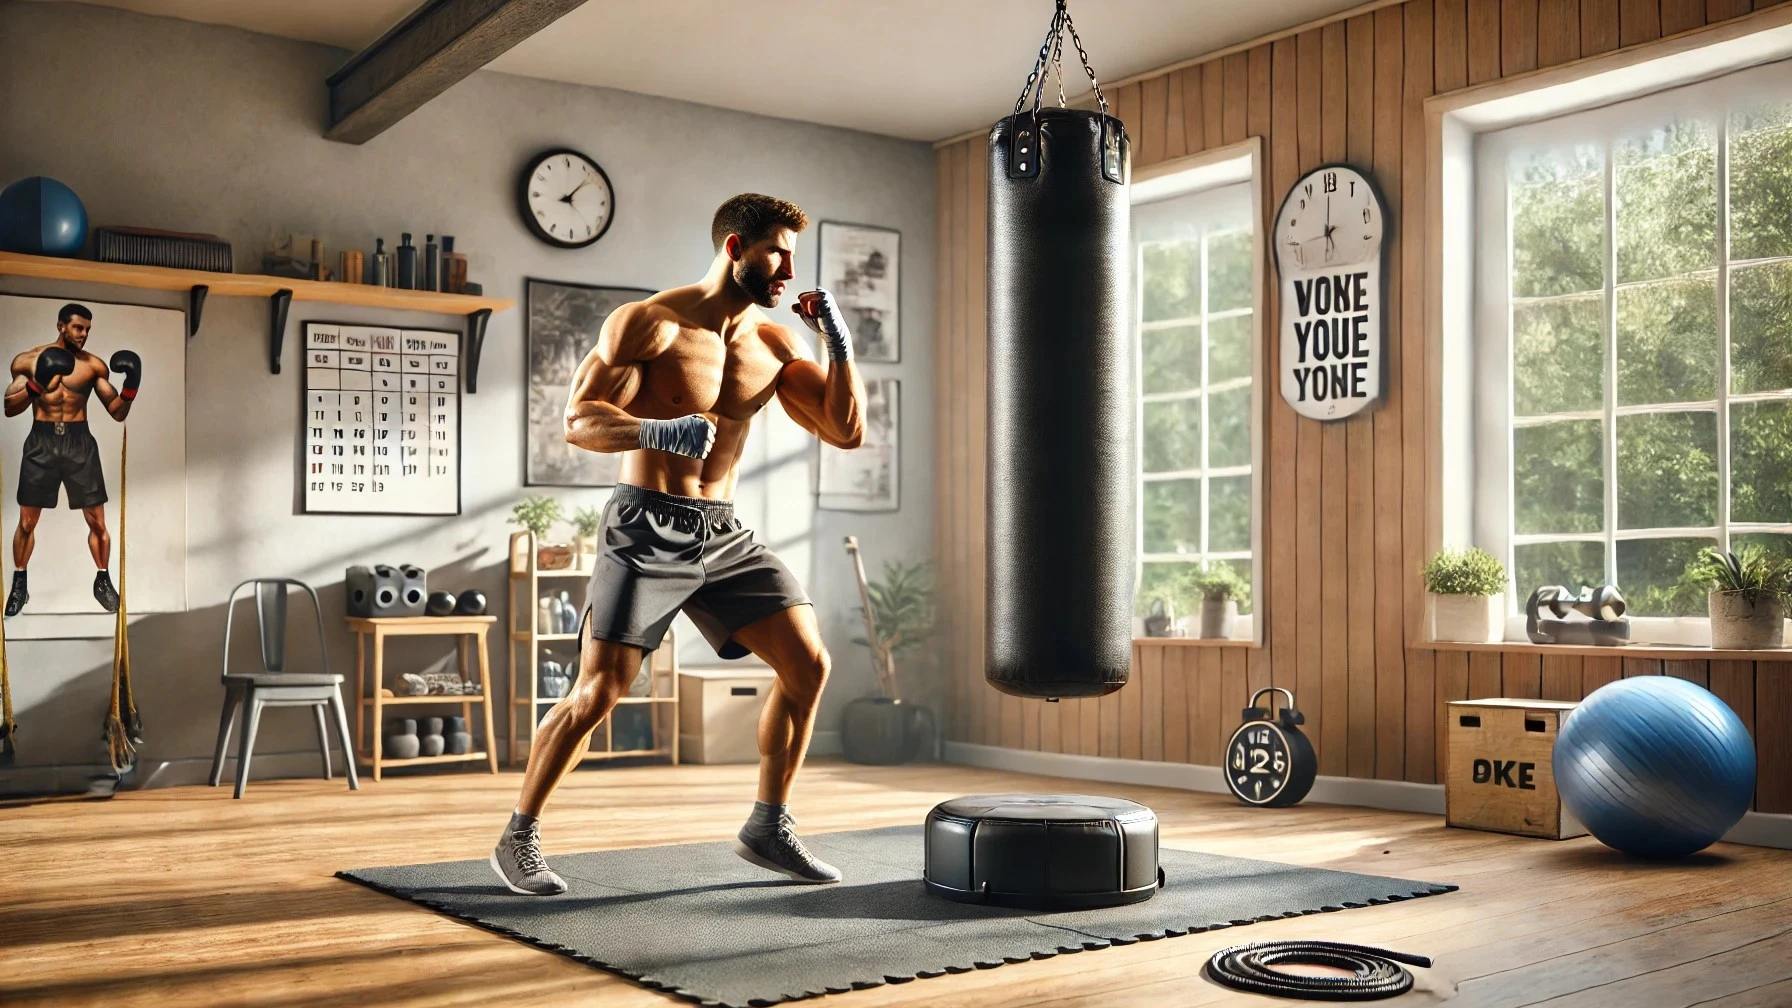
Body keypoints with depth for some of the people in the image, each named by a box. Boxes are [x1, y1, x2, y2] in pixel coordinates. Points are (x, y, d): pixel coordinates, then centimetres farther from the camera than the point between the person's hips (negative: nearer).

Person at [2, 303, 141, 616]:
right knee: (26, 521, 6)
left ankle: (103, 581, 18)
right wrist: (35, 384, -21)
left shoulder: (94, 365, 2)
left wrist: (131, 386, -16)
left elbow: (118, 412, 3)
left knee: (97, 521, 2)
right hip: (41, 442, -1)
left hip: (79, 442, 1)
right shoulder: (28, 361, 0)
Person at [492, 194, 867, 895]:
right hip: (647, 530, -6)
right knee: (598, 692, -10)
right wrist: (658, 430, -32)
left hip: (724, 535, 6)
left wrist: (839, 344, -6)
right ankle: (518, 840, 8)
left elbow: (847, 431, 6)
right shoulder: (647, 324, -9)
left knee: (808, 663, -4)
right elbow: (579, 419, -14)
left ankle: (768, 827, 11)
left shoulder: (775, 345, 7)